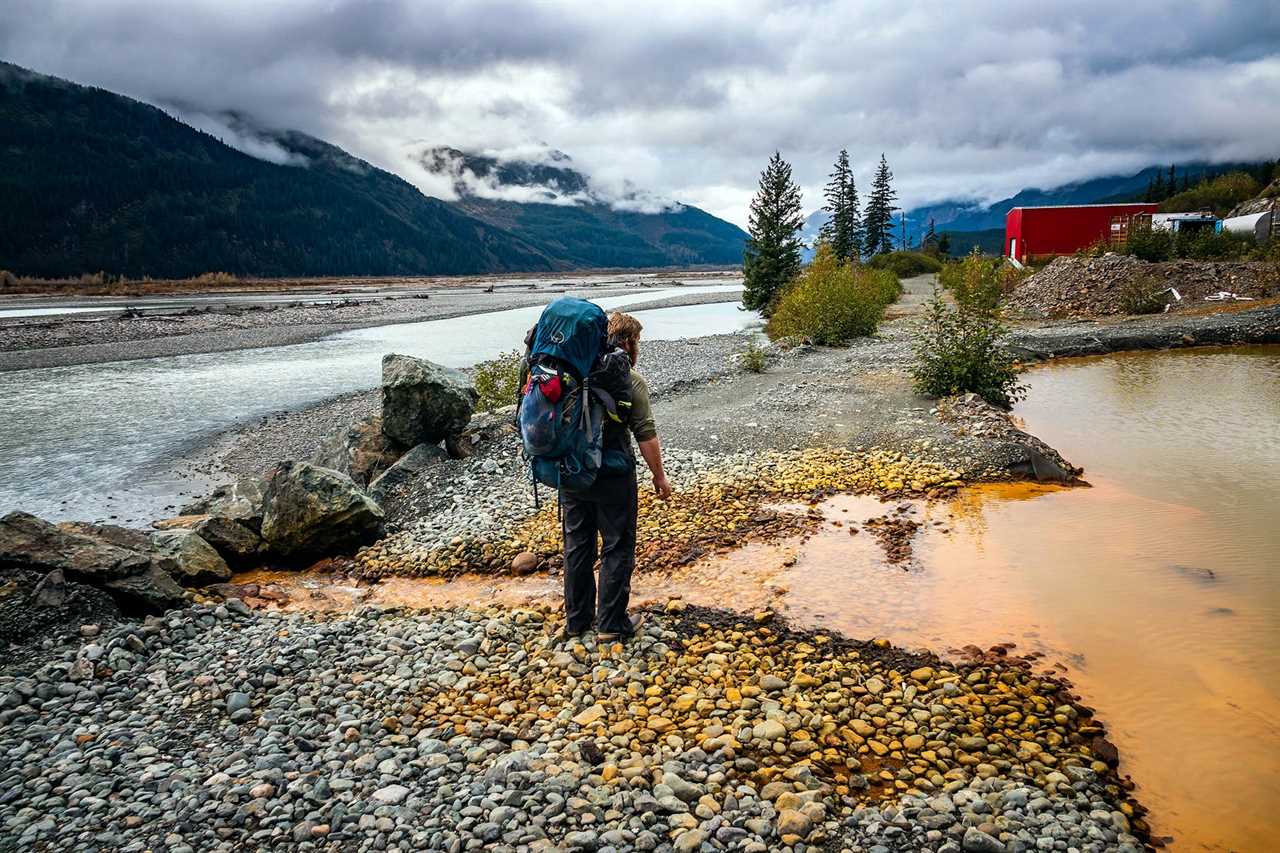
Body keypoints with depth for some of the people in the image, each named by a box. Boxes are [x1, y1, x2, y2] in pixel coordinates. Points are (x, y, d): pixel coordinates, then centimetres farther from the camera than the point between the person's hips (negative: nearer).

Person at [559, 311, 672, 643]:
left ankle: (577, 619, 27)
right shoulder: (630, 379, -12)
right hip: (612, 477, -5)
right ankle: (611, 624, 14)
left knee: (577, 545, 16)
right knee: (617, 549, 8)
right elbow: (646, 435, -12)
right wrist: (659, 476, -2)